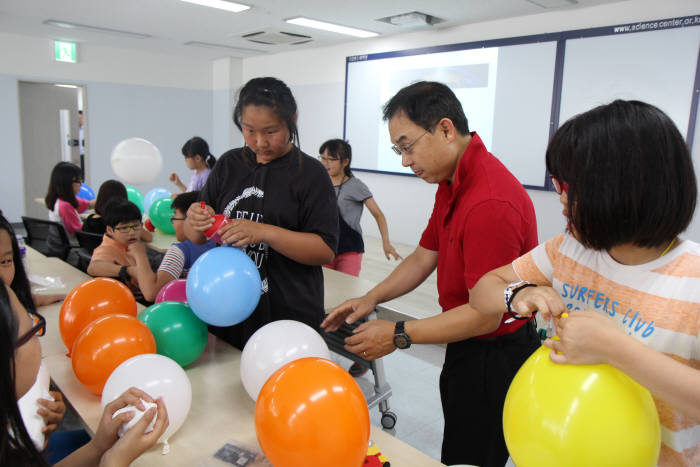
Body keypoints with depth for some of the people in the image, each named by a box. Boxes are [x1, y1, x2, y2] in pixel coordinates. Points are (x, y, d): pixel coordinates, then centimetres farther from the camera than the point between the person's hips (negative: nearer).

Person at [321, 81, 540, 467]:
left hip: (494, 360, -9)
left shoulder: (490, 203, -29)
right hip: (469, 349, 9)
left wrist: (398, 335, -21)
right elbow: (424, 256, 10)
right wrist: (371, 298, -3)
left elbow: (486, 315, -27)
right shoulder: (452, 182, 4)